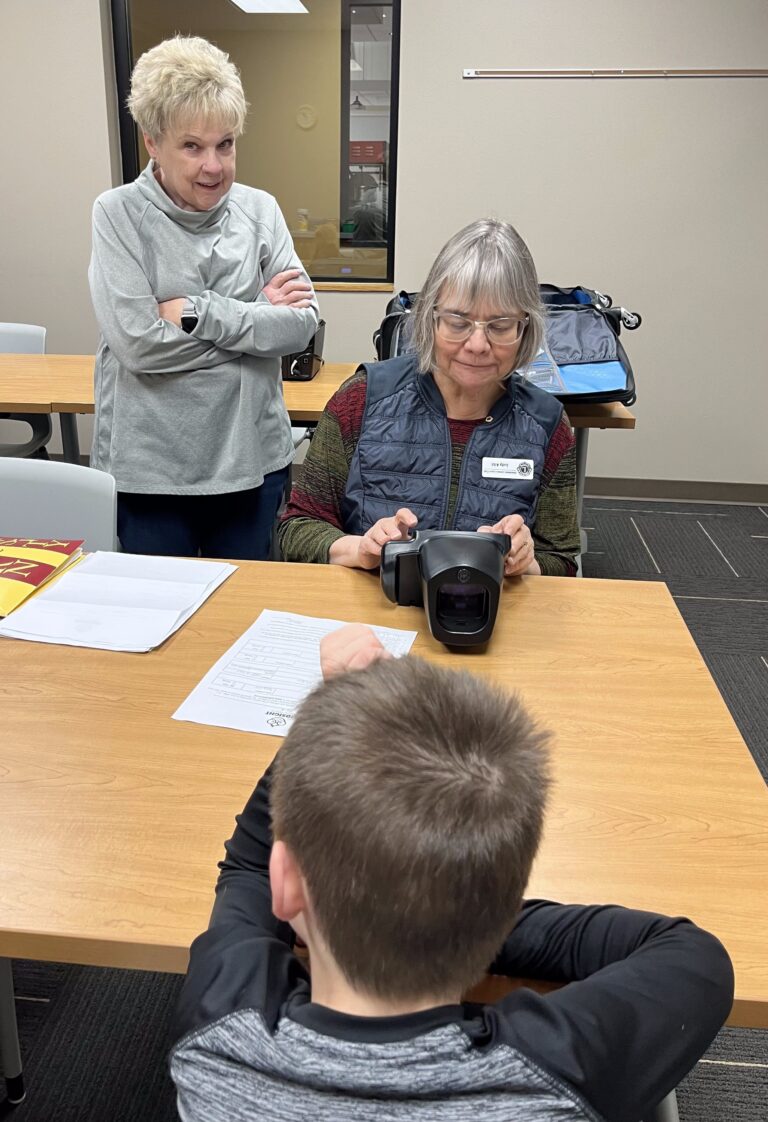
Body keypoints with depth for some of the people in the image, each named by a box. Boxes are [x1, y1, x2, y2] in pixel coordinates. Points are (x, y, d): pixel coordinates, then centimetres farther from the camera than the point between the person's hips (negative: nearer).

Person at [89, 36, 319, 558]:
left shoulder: (260, 209, 3)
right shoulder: (118, 215, -6)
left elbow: (303, 323, -6)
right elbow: (136, 342, -17)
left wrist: (197, 312, -15)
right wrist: (259, 315, -10)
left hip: (253, 459, 3)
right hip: (149, 466, -2)